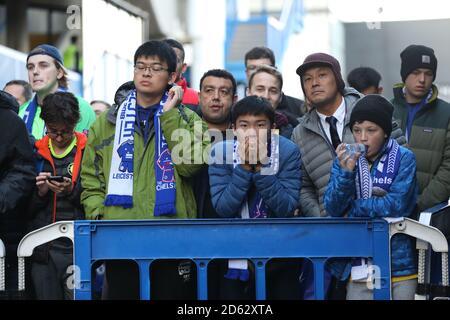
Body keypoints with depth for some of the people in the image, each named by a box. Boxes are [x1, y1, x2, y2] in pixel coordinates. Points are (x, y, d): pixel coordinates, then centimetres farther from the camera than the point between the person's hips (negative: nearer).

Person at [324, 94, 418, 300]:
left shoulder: (403, 158, -3)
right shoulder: (345, 159, 6)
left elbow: (396, 205, -12)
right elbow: (332, 208, -2)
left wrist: (352, 208, -5)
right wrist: (346, 172, -16)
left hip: (397, 265, -2)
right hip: (358, 266, 2)